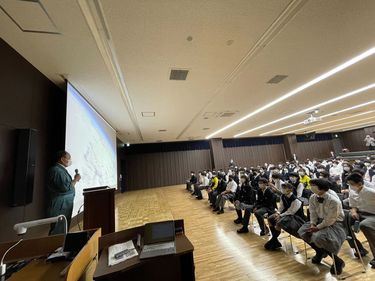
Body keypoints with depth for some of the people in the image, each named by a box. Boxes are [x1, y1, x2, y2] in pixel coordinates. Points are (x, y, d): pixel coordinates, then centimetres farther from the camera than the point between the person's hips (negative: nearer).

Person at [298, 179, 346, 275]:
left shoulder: (334, 201, -27)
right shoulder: (313, 198, -9)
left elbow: (330, 220, -22)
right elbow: (313, 213, 0)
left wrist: (317, 228, -20)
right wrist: (312, 225, -13)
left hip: (334, 223, -6)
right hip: (320, 221, 6)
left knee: (319, 237, -28)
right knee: (302, 231, -6)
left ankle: (337, 260, 3)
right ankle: (320, 252, 20)